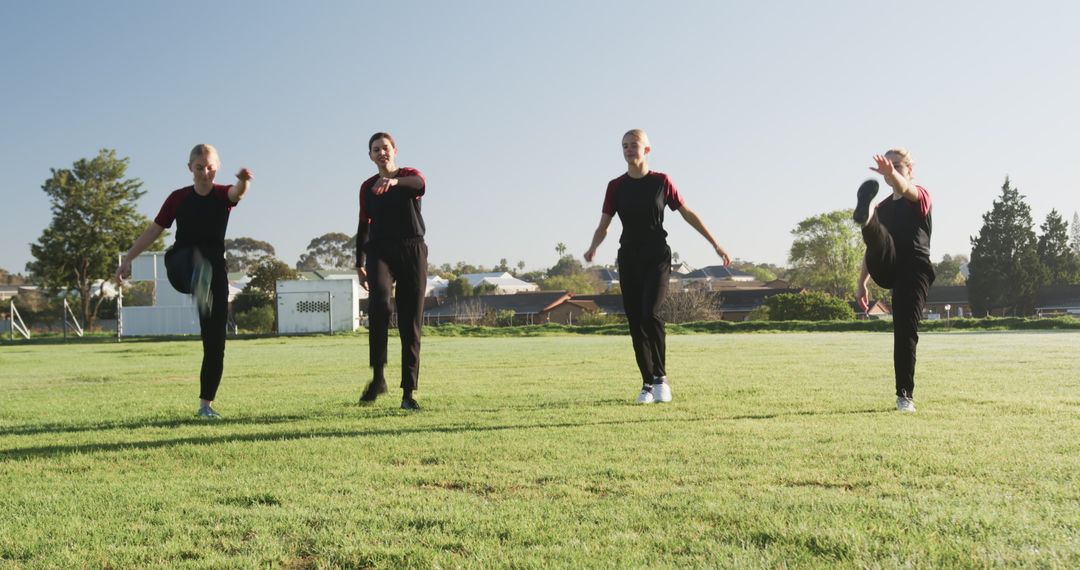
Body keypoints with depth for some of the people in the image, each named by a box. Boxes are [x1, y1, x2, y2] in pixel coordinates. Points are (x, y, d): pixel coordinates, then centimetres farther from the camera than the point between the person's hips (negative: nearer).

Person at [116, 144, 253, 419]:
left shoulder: (224, 195, -1)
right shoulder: (178, 198, 3)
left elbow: (239, 192, -26)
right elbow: (154, 230, 8)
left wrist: (244, 181, -51)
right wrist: (128, 259, 3)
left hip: (215, 269, 1)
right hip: (181, 268, -1)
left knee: (215, 340, -3)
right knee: (190, 254, -41)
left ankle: (206, 404, 7)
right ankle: (199, 284, -78)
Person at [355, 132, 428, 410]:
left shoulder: (410, 176, 5)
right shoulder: (367, 187, 14)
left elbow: (418, 184, -22)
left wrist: (395, 181, -44)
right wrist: (360, 263, 12)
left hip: (412, 251, -1)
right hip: (380, 250, 1)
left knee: (411, 323, -3)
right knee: (379, 300, -30)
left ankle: (408, 392, 2)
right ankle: (377, 376, -31)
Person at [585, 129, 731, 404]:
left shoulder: (661, 181, 2)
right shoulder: (616, 186, 7)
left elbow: (688, 214, 9)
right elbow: (604, 224, 6)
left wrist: (716, 245, 9)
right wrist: (593, 248, -16)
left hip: (657, 258, -3)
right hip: (628, 259, 3)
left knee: (650, 313, -21)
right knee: (635, 322, 0)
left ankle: (661, 377, -5)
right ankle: (647, 384, 9)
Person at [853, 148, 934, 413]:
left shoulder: (920, 197, 7)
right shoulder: (883, 207, 23)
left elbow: (905, 189, -20)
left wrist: (892, 173, -44)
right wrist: (862, 283, 14)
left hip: (914, 270, -3)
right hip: (886, 269, 3)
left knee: (906, 331, -8)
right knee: (878, 238, -31)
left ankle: (905, 395, 2)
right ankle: (865, 216, -70)